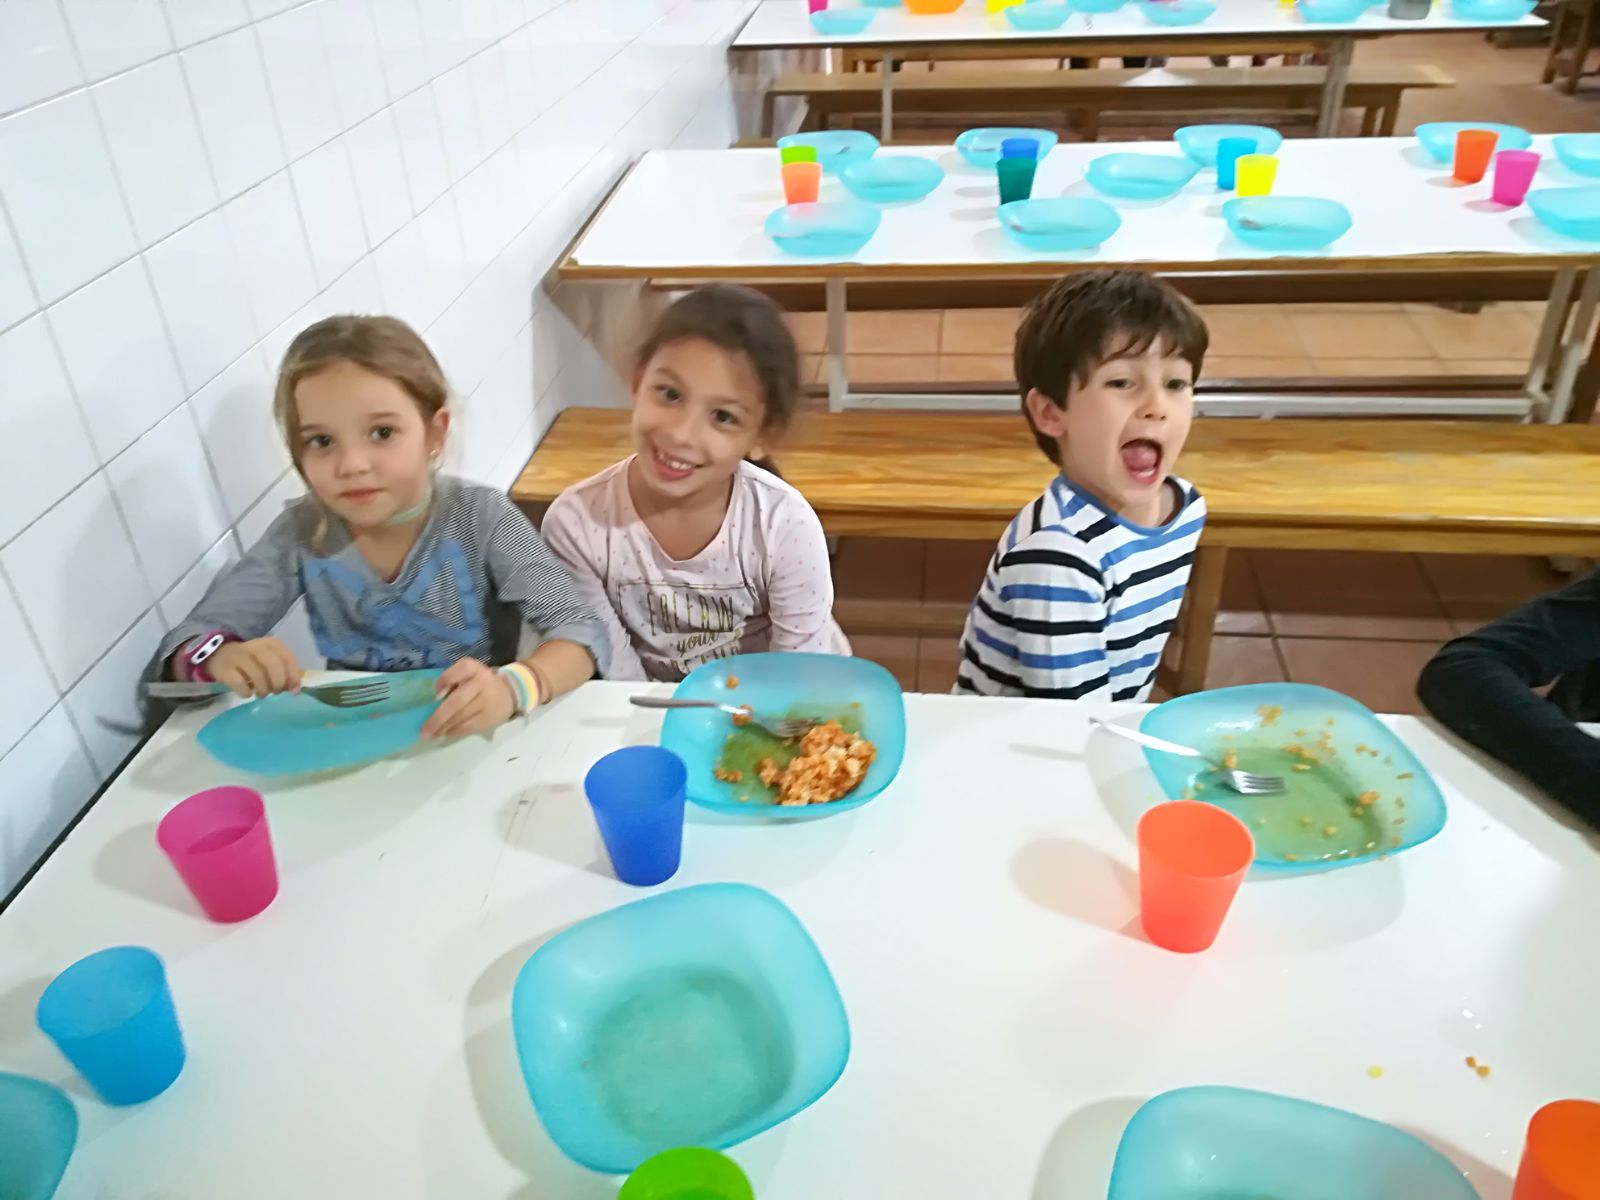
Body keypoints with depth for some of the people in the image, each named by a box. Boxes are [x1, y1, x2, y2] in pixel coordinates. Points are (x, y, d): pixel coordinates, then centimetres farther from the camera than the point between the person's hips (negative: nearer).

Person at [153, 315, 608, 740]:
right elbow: (184, 647, -5)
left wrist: (512, 688, -42)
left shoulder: (481, 519, -16)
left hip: (475, 741, -2)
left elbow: (583, 630, -22)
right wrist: (220, 657, -29)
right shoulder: (300, 534, -8)